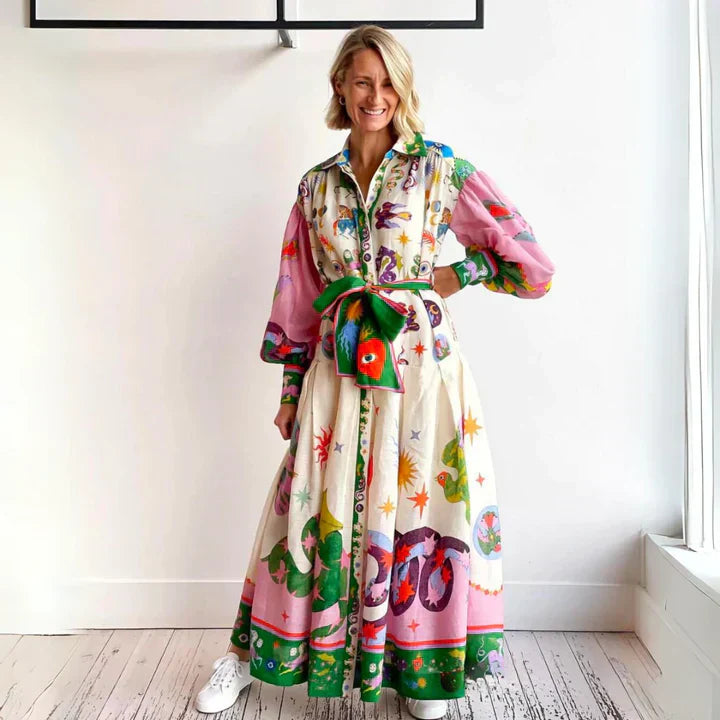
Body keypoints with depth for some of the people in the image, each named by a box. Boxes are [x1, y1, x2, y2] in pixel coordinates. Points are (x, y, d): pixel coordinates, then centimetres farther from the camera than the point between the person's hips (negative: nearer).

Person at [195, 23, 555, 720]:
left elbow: (533, 267, 2)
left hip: (420, 363, -1)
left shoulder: (443, 171, 3)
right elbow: (297, 294, 11)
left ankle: (424, 664, 28)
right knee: (316, 507, 8)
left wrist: (452, 275, 0)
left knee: (418, 503, 5)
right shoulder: (317, 185, 11)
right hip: (339, 368, 2)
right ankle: (250, 652, 28)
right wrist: (291, 386, 9)